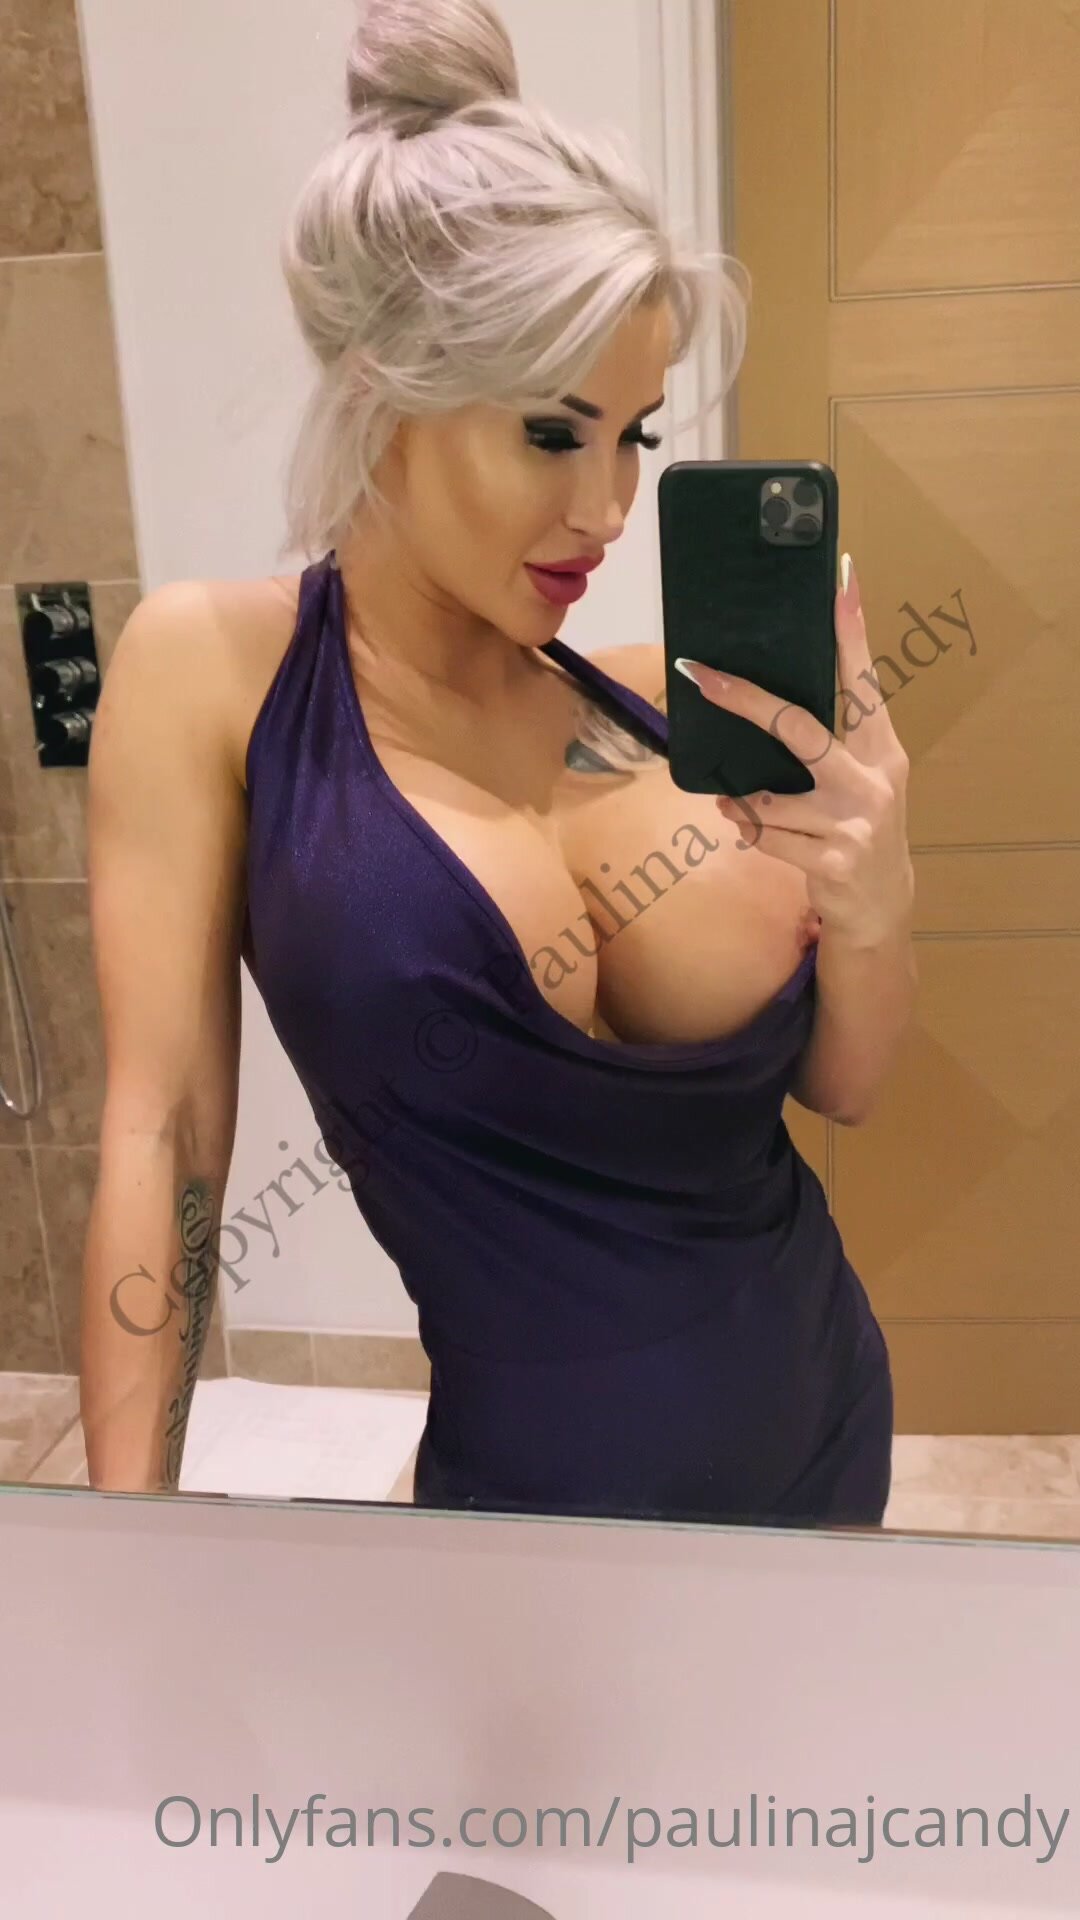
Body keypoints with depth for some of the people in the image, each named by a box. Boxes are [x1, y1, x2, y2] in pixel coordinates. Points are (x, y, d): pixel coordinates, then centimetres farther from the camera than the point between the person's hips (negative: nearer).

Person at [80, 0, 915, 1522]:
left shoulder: (649, 695, -5)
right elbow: (164, 1128, -13)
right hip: (539, 1472, -5)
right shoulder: (214, 665, -11)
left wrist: (874, 909, -21)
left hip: (829, 1417, 5)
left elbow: (842, 1086, 0)